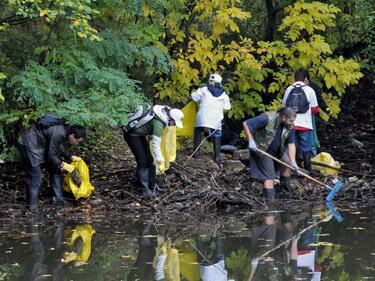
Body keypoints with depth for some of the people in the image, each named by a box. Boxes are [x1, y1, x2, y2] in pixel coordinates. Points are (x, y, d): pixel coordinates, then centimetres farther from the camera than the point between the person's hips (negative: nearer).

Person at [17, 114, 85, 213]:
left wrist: (71, 157, 1)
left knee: (55, 170, 9)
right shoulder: (58, 134, -32)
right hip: (29, 144, -10)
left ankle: (58, 197, 18)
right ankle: (32, 206, -3)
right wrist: (65, 166, -18)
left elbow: (60, 150, 13)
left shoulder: (65, 133, -3)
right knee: (35, 176, -11)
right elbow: (51, 156, -24)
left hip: (41, 146, 10)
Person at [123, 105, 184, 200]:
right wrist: (160, 162, -26)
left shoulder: (164, 111, -5)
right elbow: (156, 144, -31)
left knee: (149, 159, 11)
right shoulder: (158, 122, -31)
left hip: (140, 134, 10)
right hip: (132, 135, -10)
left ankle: (152, 185, 19)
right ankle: (144, 189, -10)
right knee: (142, 161, -13)